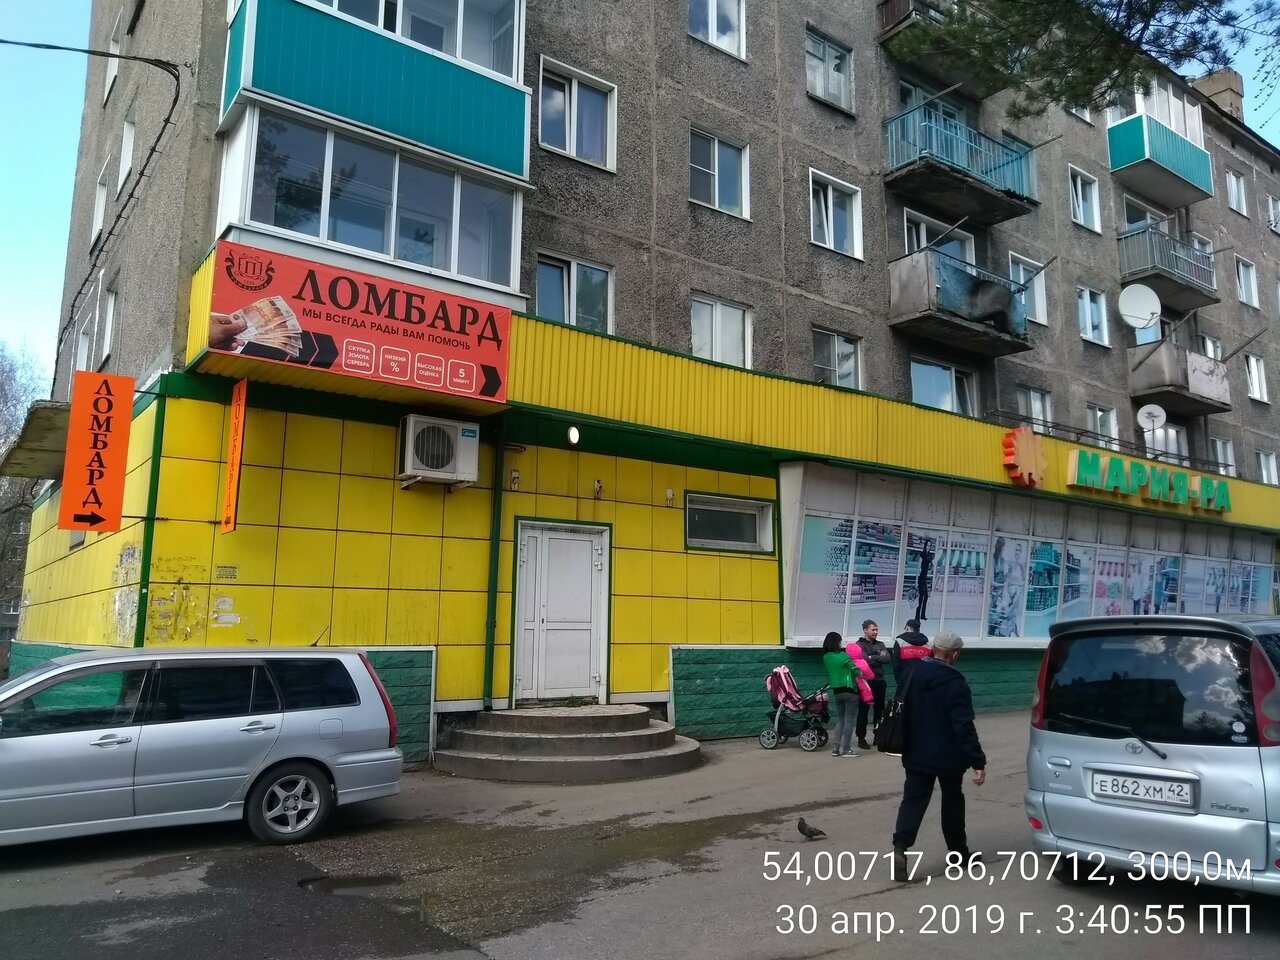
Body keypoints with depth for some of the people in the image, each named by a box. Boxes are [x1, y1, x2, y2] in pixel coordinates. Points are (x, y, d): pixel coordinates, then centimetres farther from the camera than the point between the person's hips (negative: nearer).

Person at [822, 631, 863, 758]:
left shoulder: (825, 657, 2)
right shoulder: (843, 656, -14)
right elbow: (855, 670, -6)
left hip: (836, 691, 5)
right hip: (849, 690, -5)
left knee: (840, 719, 14)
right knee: (849, 720, 2)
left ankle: (836, 748, 8)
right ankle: (846, 749, 4)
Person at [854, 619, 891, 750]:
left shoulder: (880, 644, 15)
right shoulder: (860, 645, -2)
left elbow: (888, 658, -1)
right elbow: (865, 660, -17)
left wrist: (873, 658, -10)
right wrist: (879, 657, -6)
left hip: (879, 682, 5)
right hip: (866, 681, -5)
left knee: (879, 710, 11)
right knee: (863, 710, -2)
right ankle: (861, 738, 3)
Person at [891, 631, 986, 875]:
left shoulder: (914, 673, 3)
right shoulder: (954, 683, -18)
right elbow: (964, 726, -23)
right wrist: (978, 761, -21)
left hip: (917, 754, 4)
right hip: (948, 757, -4)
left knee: (913, 801, 2)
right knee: (952, 802, 15)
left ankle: (900, 847, -16)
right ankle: (958, 851, 29)